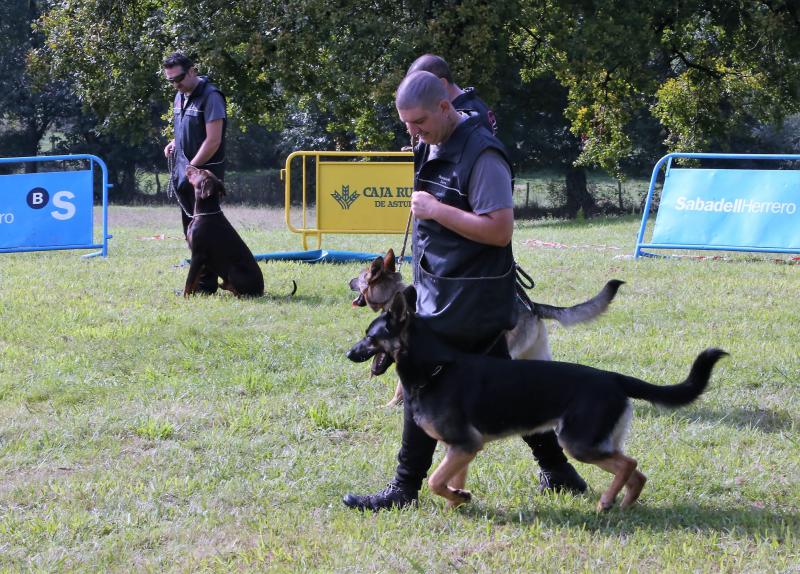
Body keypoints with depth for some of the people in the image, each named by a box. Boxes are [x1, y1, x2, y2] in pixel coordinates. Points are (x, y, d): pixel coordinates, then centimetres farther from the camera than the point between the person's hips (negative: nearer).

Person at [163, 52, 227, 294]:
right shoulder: (180, 97, 13)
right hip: (184, 174, 9)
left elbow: (213, 140, -18)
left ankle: (207, 285, -4)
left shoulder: (210, 96, -14)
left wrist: (191, 167, -15)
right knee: (190, 227, 11)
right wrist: (174, 144, 6)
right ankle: (196, 280, 17)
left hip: (204, 172, -9)